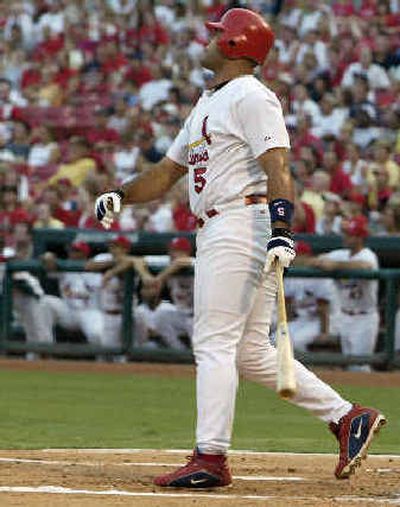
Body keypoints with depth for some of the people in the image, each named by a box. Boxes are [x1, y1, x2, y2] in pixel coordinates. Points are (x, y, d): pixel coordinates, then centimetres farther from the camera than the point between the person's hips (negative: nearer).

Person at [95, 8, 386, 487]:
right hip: (215, 232, 10)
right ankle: (346, 416, 10)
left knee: (214, 342, -11)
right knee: (250, 352, 8)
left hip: (243, 226, -10)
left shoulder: (251, 98, -8)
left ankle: (210, 457, -12)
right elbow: (169, 170, 26)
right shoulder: (207, 104, 24)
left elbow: (277, 168, -19)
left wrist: (281, 231, -31)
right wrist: (120, 195, 10)